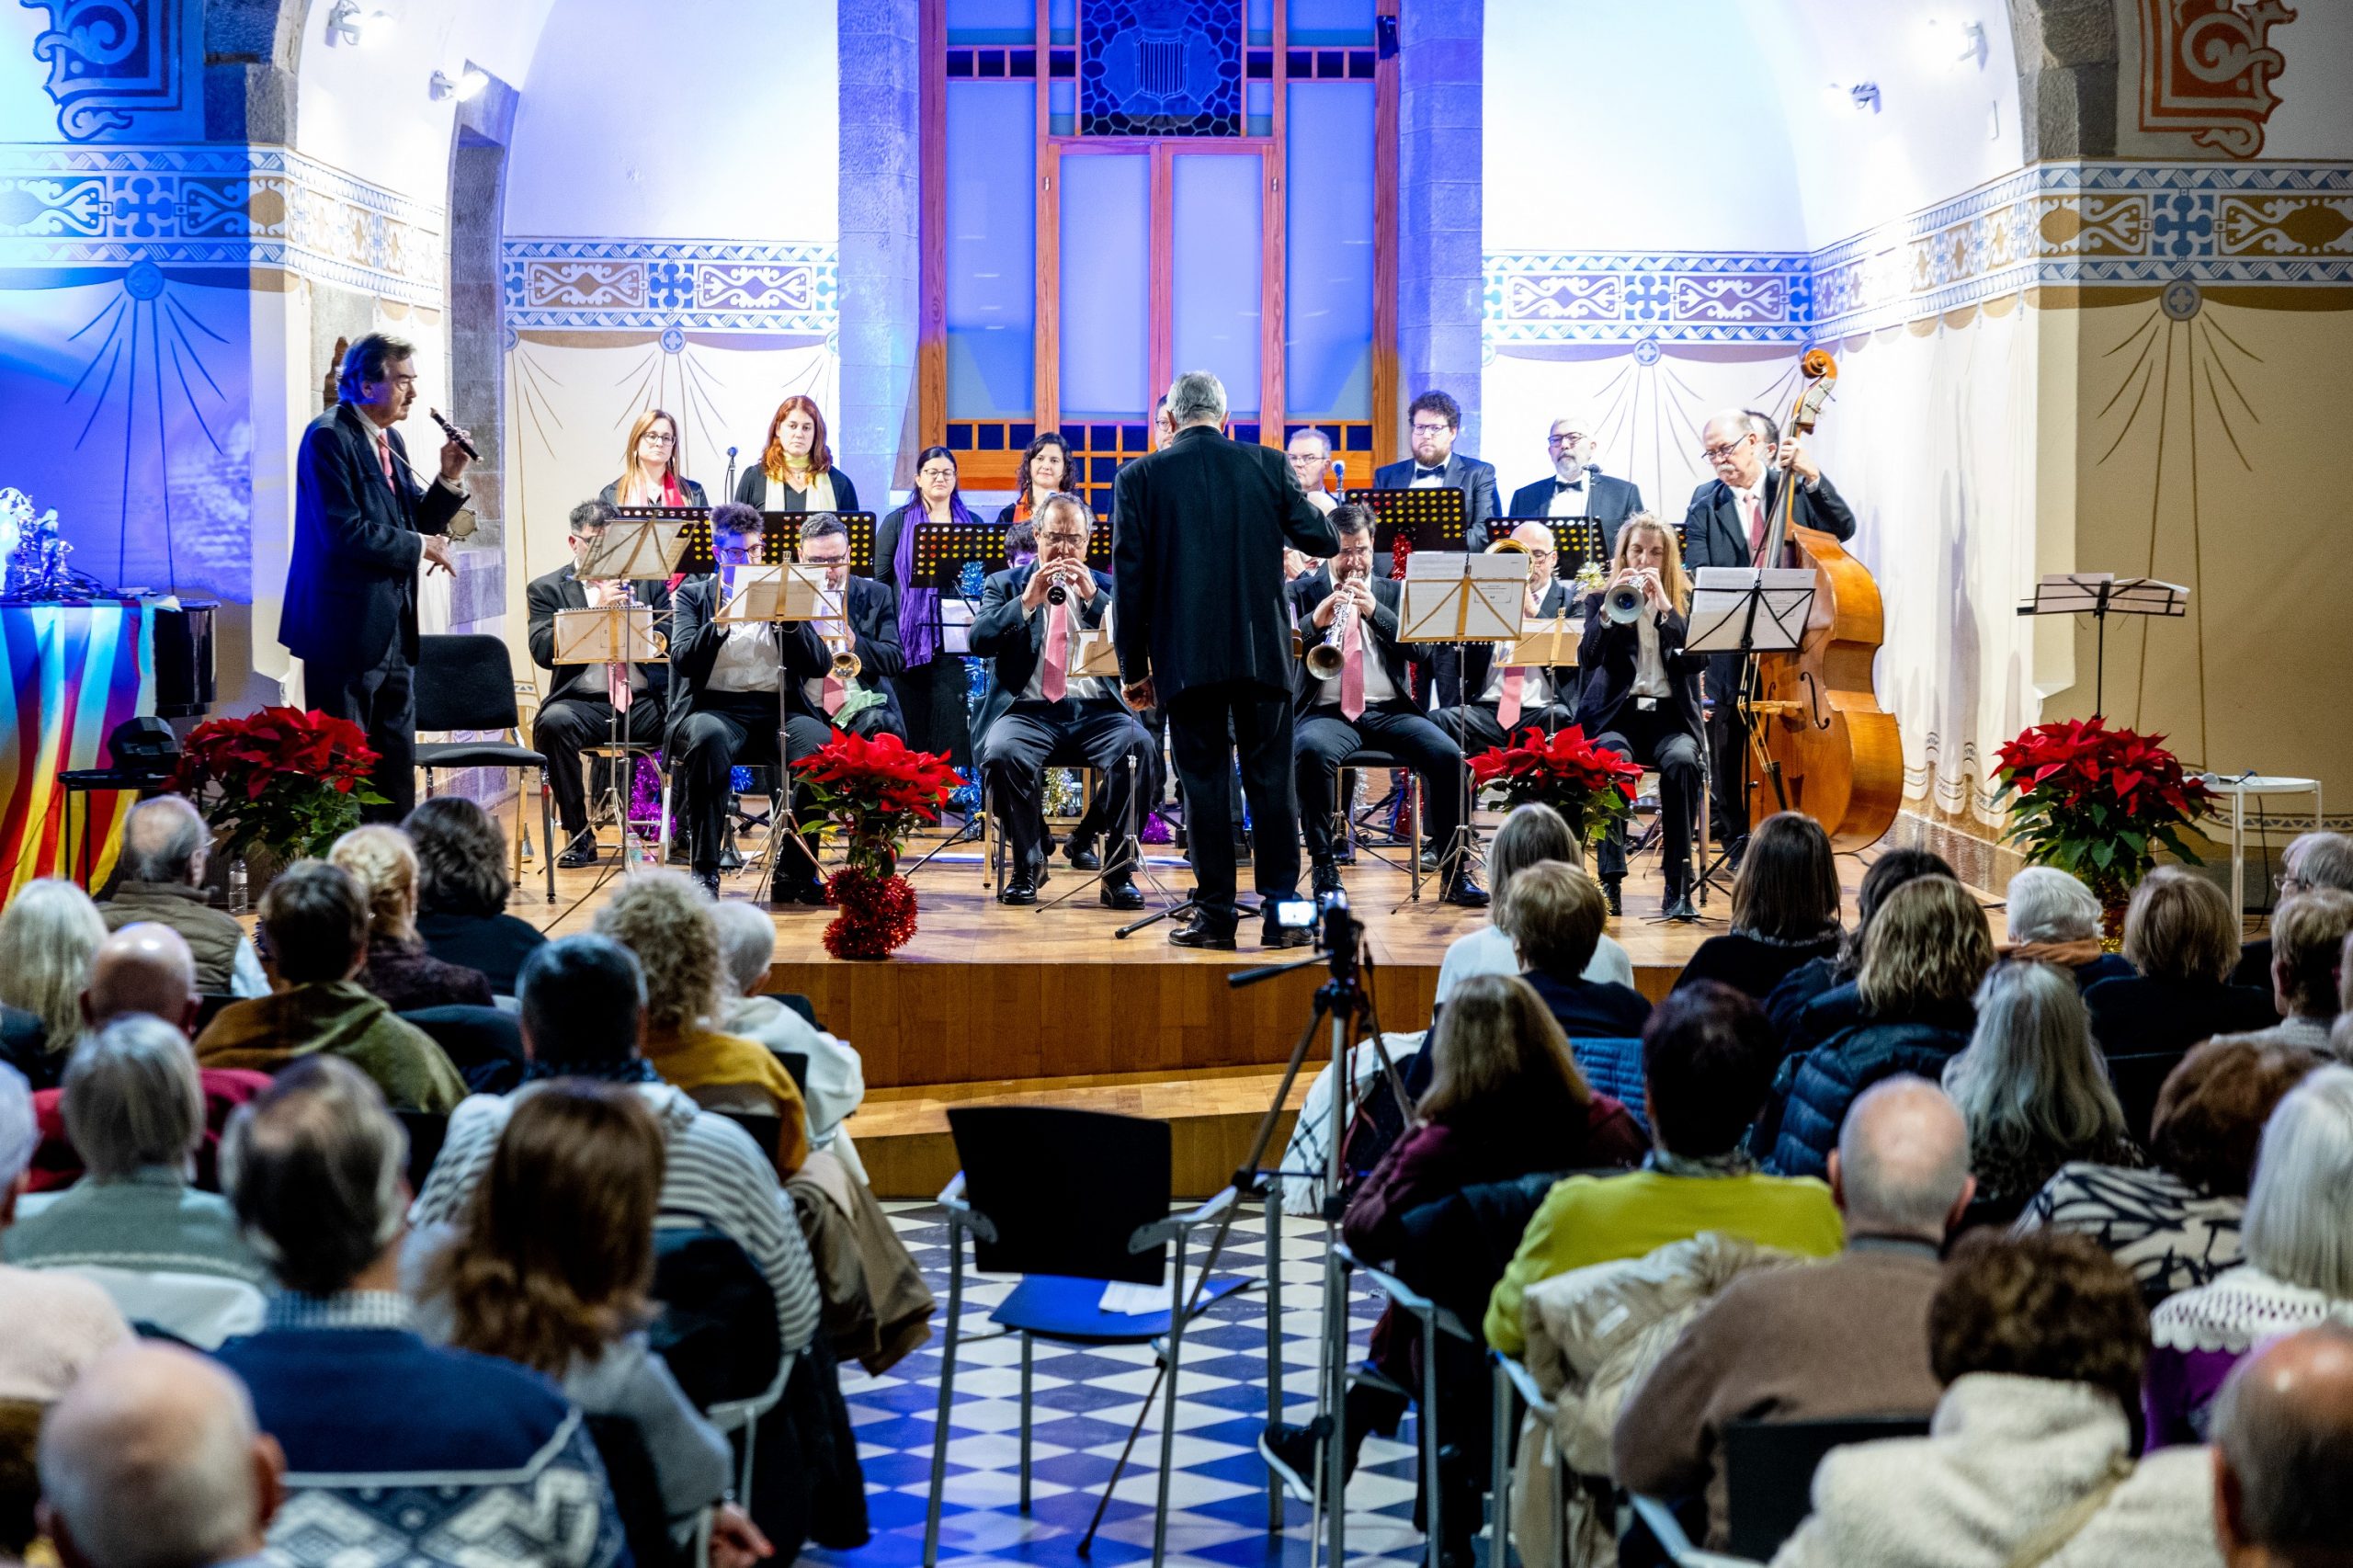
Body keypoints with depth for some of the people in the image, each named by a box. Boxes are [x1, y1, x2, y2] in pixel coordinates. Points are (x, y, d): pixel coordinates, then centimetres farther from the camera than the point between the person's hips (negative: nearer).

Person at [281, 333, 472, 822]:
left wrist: (448, 480, -1)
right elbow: (344, 532, -22)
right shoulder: (329, 438, -13)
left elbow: (413, 523, 15)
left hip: (393, 630, 9)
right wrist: (419, 546, -13)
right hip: (346, 629, -9)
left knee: (396, 763, 12)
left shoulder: (391, 442, 14)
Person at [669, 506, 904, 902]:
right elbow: (683, 658, -3)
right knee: (709, 736, -38)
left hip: (779, 709, 2)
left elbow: (820, 667, 6)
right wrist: (721, 623, -16)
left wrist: (788, 620, -9)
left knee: (821, 743, -30)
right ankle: (704, 869, -28)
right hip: (716, 705, -2)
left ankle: (795, 870, -20)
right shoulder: (693, 595, 14)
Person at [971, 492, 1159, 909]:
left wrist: (1093, 598, -12)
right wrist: (1027, 602, -14)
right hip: (1028, 710, -1)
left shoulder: (1107, 590, 17)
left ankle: (1120, 871, -20)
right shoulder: (1004, 585, 15)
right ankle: (1026, 866, -14)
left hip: (1096, 710, 1)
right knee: (1003, 753, -34)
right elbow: (979, 640, -2)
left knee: (1141, 747, -30)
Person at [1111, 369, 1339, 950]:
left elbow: (1130, 579, -2)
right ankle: (1281, 912, 6)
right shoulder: (1267, 465, 2)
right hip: (1261, 652, 1)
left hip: (1186, 658, -1)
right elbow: (1322, 541, 3)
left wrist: (1133, 667, 4)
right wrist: (1302, 506, 25)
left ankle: (1216, 914, 6)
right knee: (1271, 781, 6)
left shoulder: (1139, 477, 0)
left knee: (1204, 781, 4)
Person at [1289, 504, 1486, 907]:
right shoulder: (1301, 593, 10)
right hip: (1326, 712, -2)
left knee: (1449, 756, -24)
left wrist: (1375, 611, -12)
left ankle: (1455, 872, -12)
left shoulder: (1395, 593, 16)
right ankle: (1324, 868, -23)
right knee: (1311, 751, -37)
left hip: (1389, 711, 2)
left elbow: (1421, 652, 2)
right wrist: (1314, 621, -21)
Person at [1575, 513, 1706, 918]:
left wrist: (1665, 607, -12)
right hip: (1618, 713, -1)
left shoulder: (1686, 602, 12)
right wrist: (1609, 609, -18)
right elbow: (1588, 659, -5)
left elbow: (1697, 660, -4)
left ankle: (1678, 884, -30)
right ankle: (1611, 879, -33)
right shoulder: (1600, 600, 11)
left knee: (1682, 762, -34)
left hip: (1671, 714, 1)